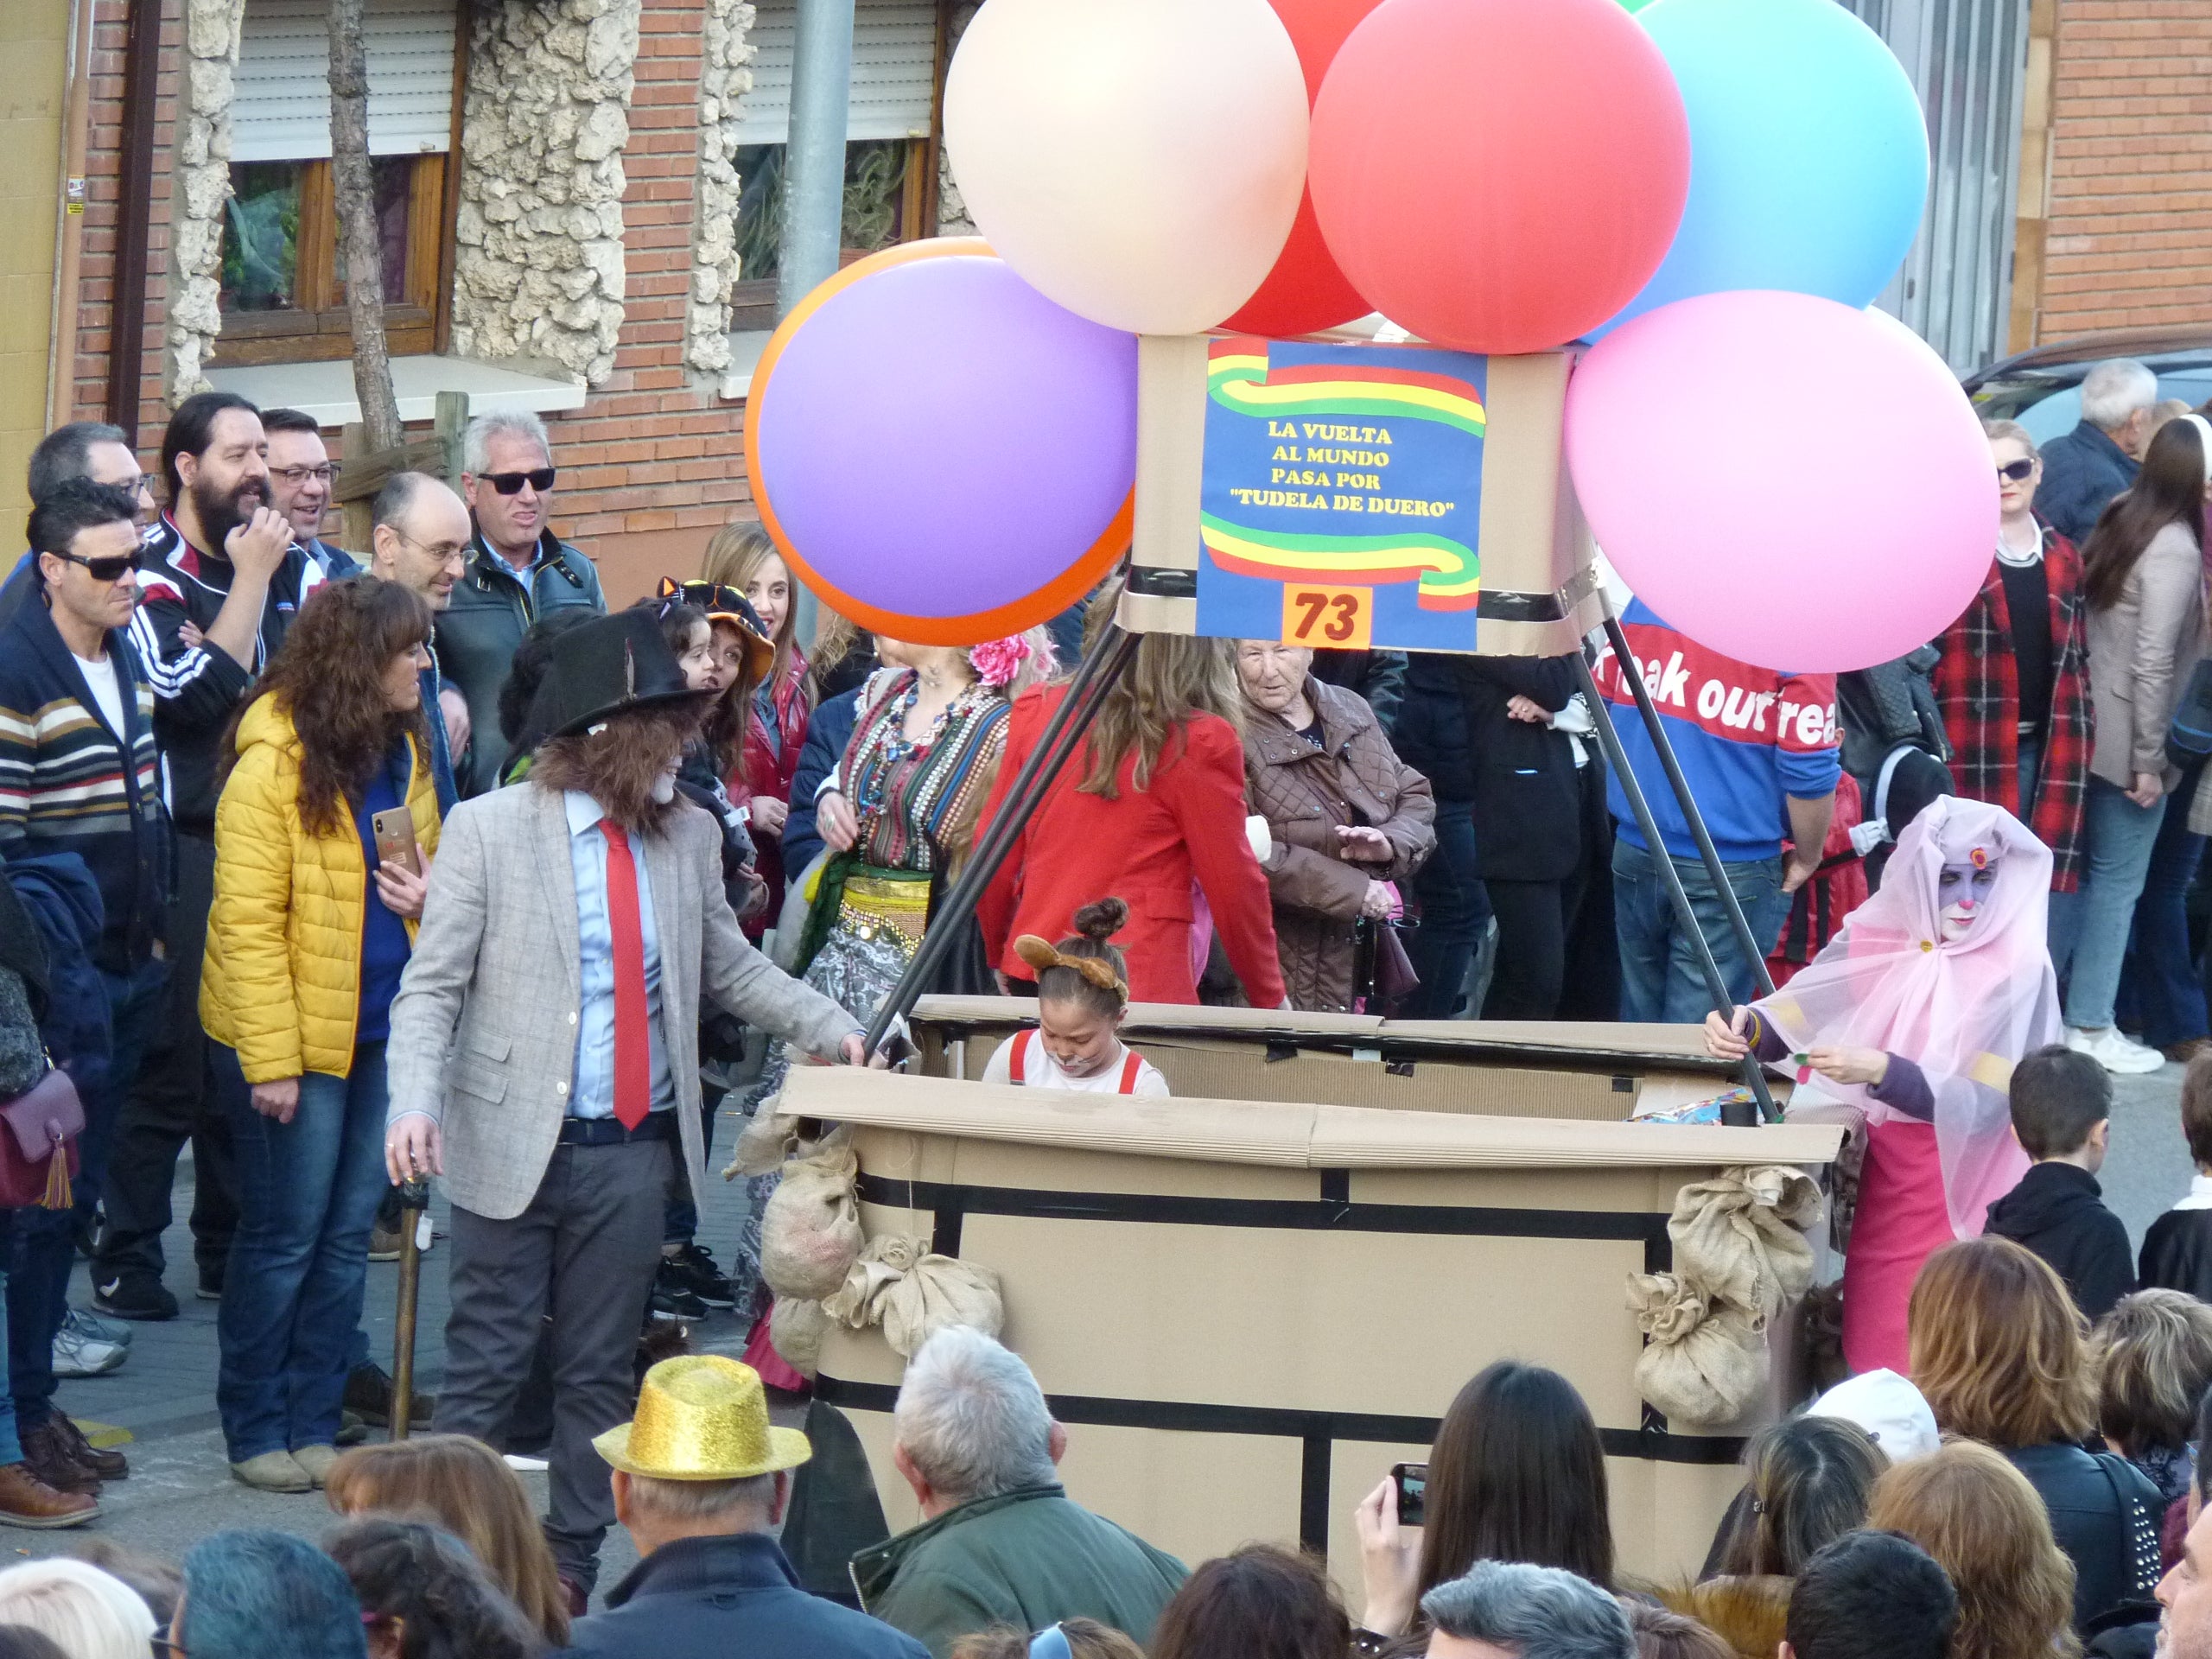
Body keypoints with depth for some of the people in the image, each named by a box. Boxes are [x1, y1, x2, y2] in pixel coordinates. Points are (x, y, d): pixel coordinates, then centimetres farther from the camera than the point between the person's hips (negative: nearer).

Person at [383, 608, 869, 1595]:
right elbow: (430, 988, -7)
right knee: (485, 1367, 0)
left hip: (634, 1153, 4)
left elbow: (729, 969, 19)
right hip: (515, 1145, -4)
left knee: (600, 1375, 9)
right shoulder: (489, 830, -6)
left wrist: (835, 1031, 6)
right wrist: (414, 1107, -21)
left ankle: (572, 1571, 16)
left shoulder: (690, 837, 7)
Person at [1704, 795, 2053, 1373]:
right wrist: (1746, 1026, -23)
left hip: (1958, 1188, -4)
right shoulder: (1876, 940, 0)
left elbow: (1983, 1105, -19)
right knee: (1871, 1347, 8)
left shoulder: (2016, 972, -13)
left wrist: (1878, 1071, -31)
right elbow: (1793, 1019, 0)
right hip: (1877, 1169, 4)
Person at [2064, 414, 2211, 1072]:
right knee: (2119, 881, 2)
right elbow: (2153, 663, -21)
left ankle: (2079, 1008, 25)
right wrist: (2149, 760, -16)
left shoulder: (2121, 525, 7)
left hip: (2093, 730, 8)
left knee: (2098, 875, 17)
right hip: (2130, 742, -8)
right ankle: (2091, 1028, 7)